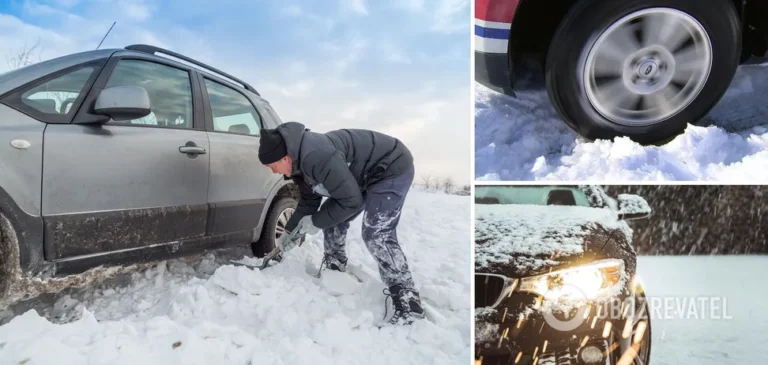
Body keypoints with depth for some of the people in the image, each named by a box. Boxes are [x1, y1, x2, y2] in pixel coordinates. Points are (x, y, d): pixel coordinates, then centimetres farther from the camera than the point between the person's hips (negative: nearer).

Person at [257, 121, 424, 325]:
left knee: (377, 236, -19)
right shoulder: (300, 160, 0)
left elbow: (350, 201, -27)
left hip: (393, 167, -10)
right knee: (333, 222, 10)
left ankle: (408, 305, -12)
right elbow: (308, 202, 13)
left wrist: (315, 222, -15)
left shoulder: (316, 156, -32)